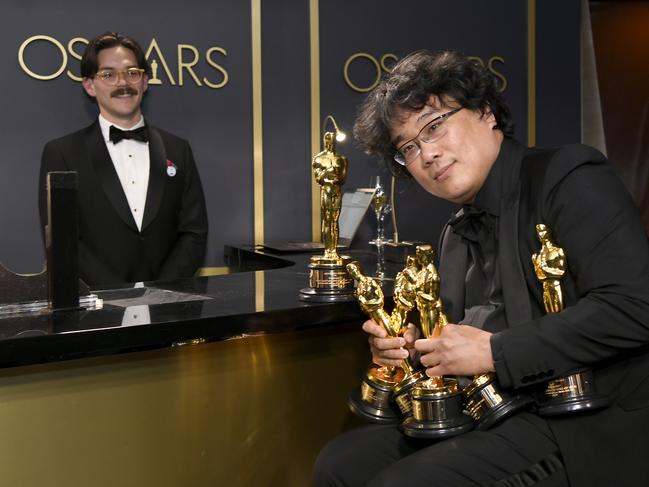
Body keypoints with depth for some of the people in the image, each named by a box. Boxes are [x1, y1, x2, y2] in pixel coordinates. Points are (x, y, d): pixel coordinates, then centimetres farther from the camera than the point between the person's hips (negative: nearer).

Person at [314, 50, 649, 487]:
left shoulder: (569, 178, -9)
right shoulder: (458, 235, 15)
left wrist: (493, 351, -20)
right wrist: (407, 346, 0)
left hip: (588, 429, -7)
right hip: (490, 414, 8)